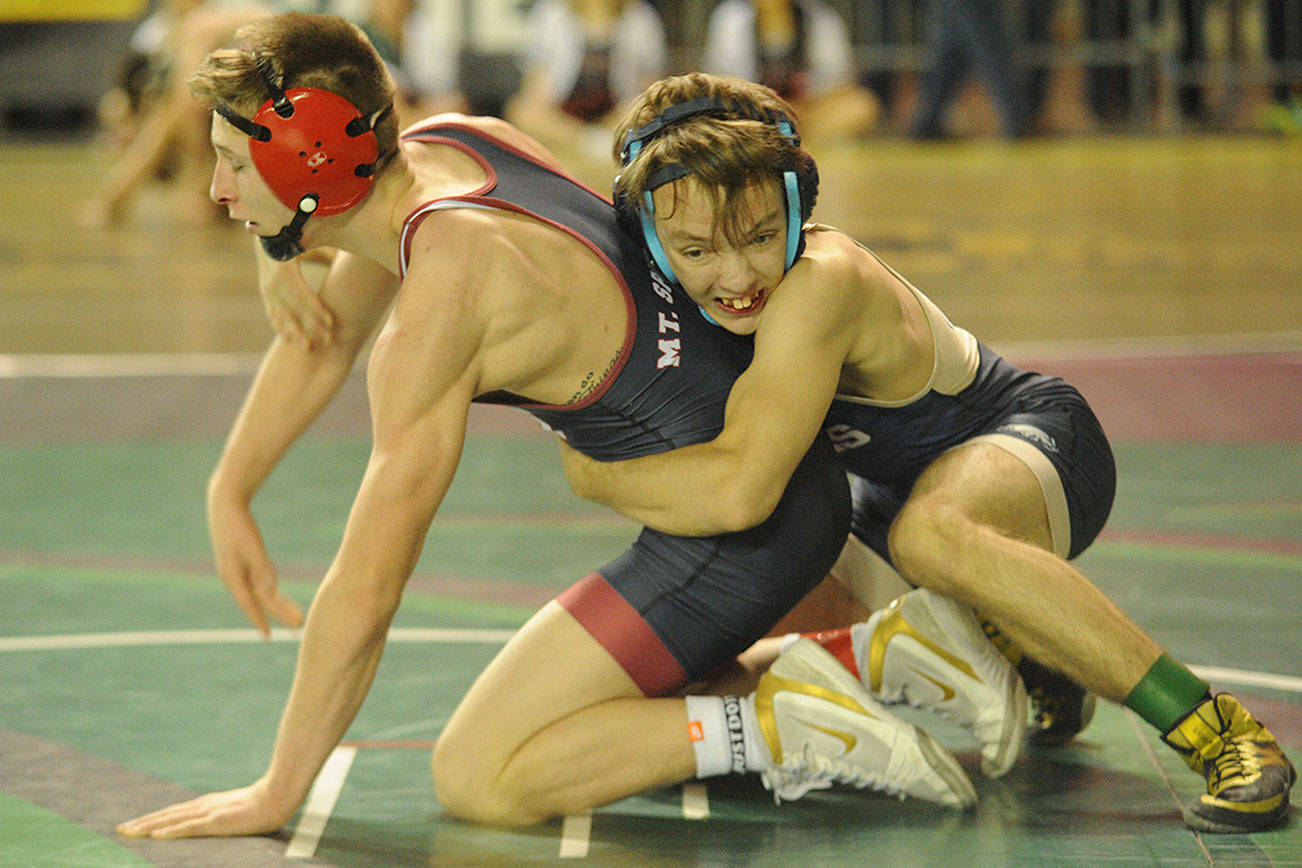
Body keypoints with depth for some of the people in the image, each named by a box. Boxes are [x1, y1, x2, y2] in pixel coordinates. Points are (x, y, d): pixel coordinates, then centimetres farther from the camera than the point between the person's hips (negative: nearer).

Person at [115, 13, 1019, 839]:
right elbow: (323, 339, 21)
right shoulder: (438, 144, 1)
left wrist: (277, 795, -13)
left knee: (475, 780, -9)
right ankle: (889, 651, 15)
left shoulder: (437, 311, -24)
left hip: (740, 533, -10)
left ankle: (779, 728, -13)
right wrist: (229, 497, 19)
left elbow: (366, 591, -21)